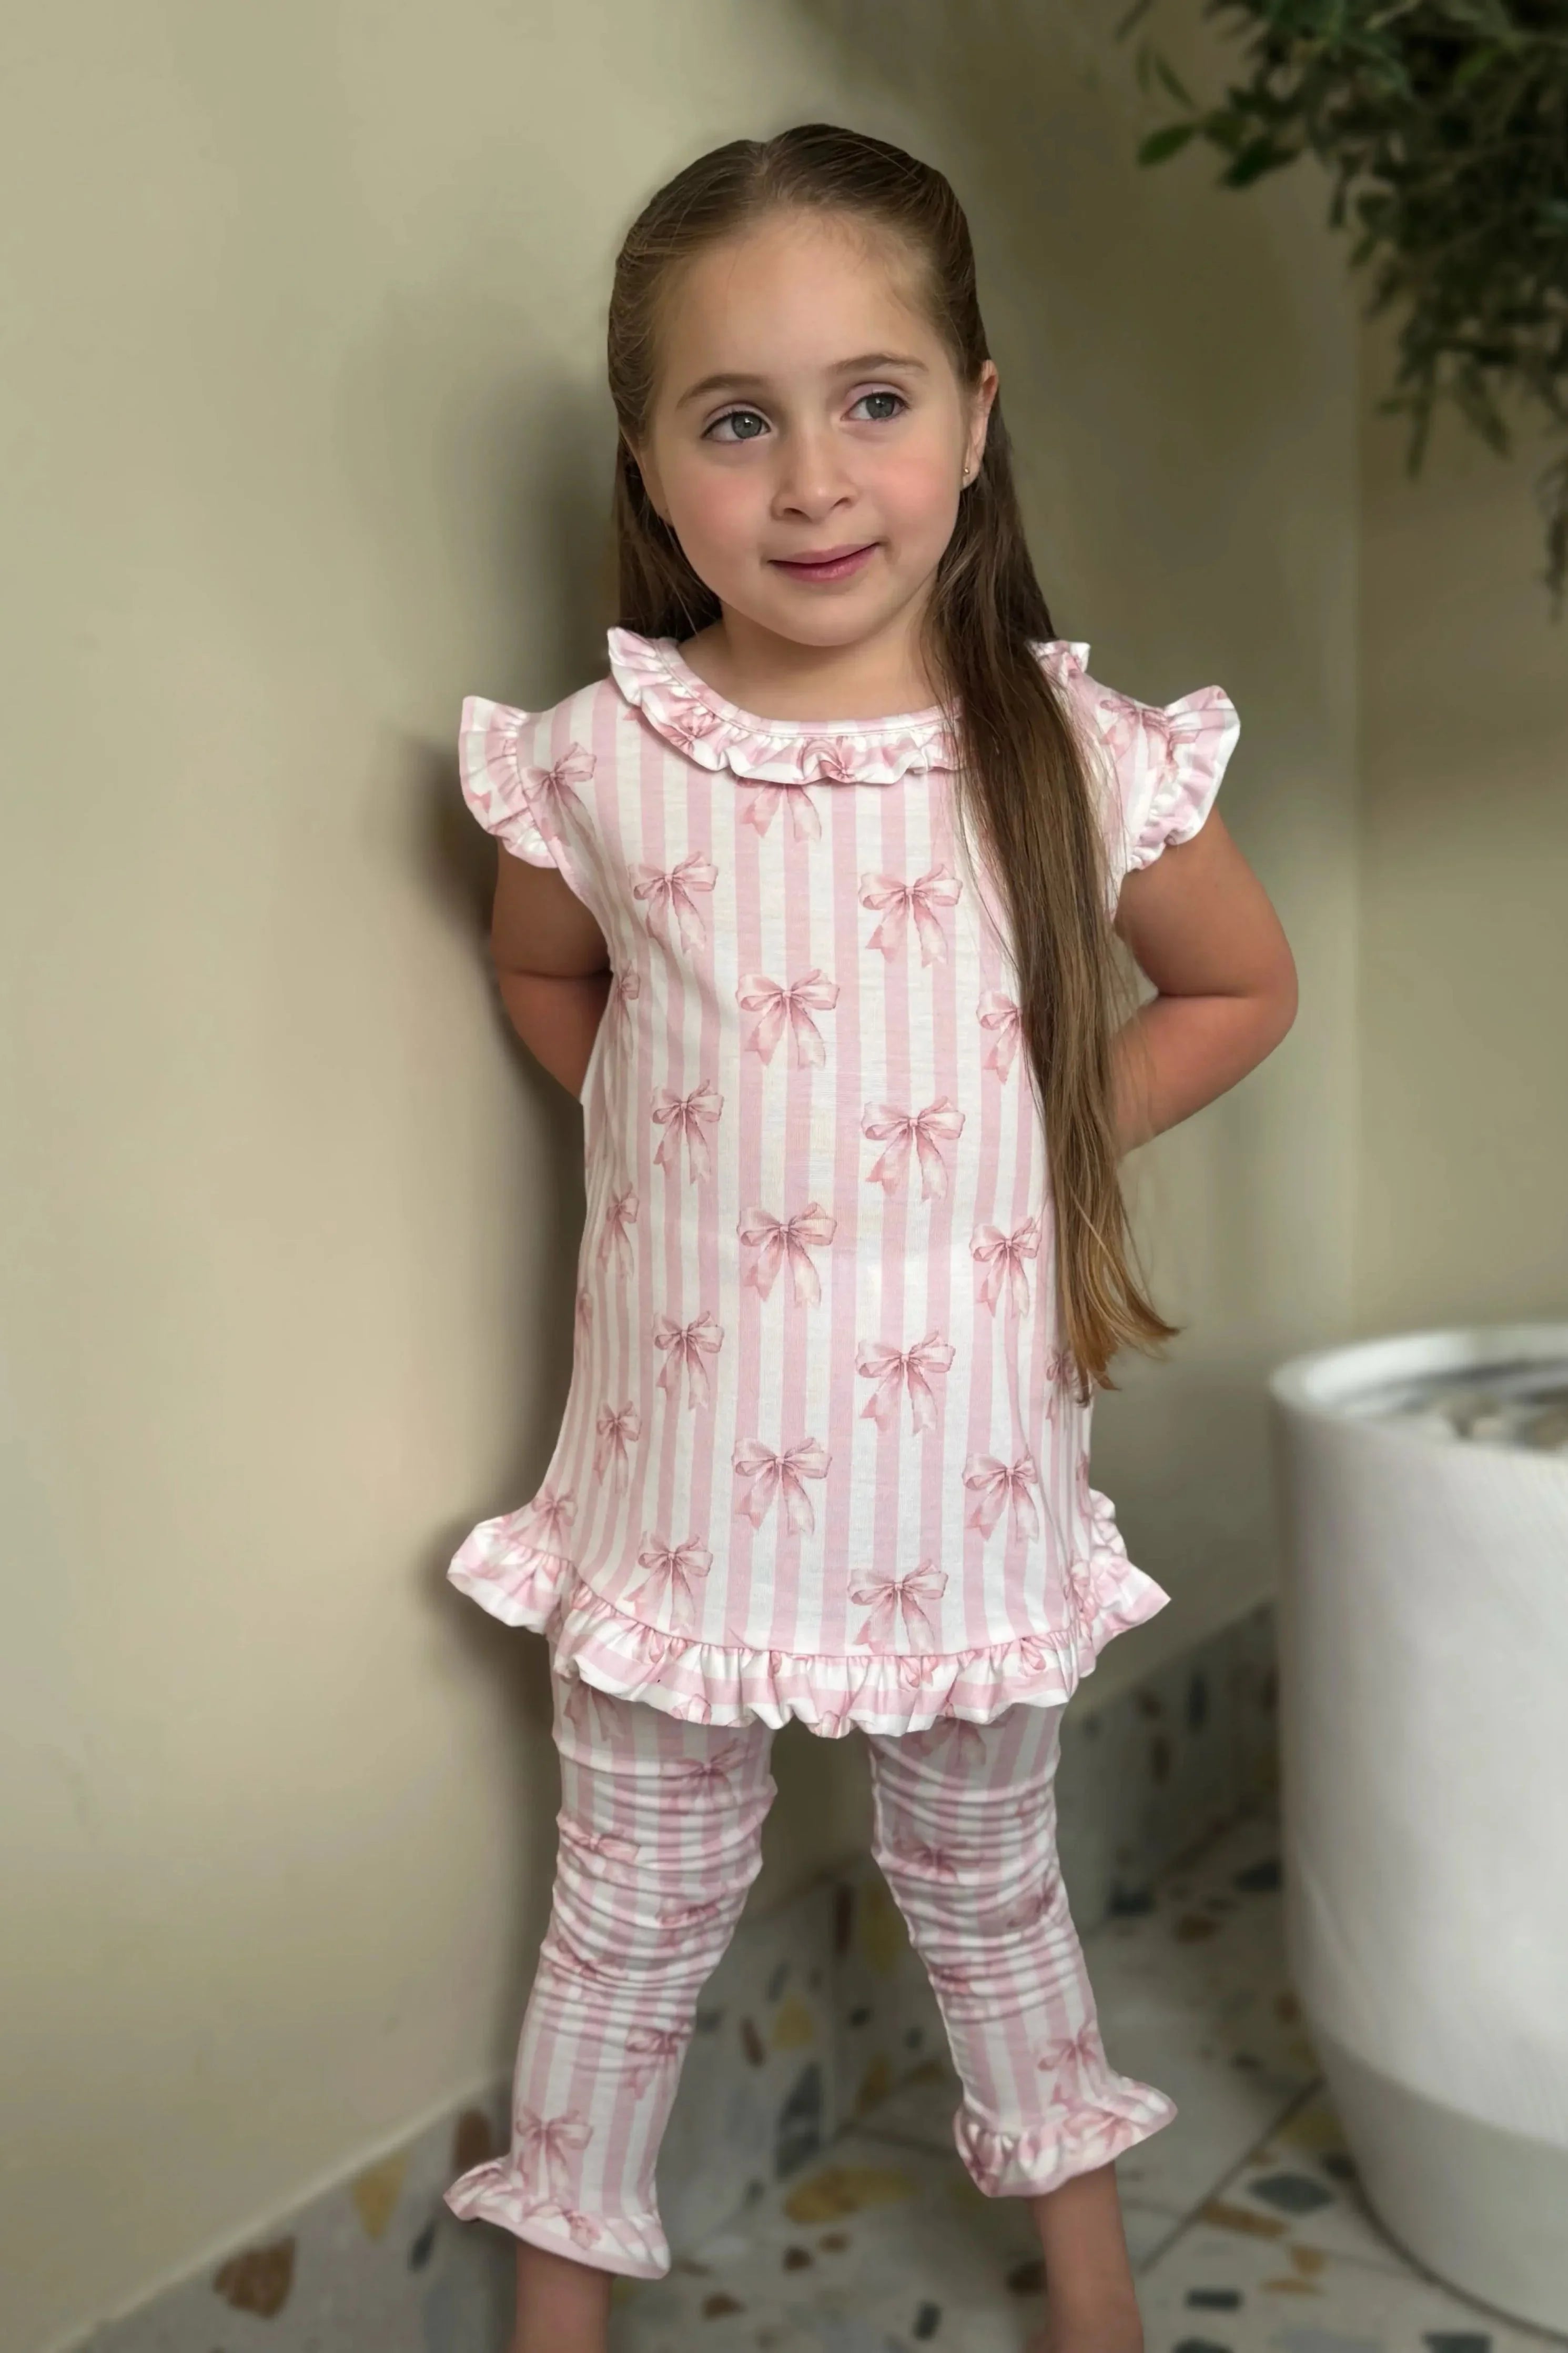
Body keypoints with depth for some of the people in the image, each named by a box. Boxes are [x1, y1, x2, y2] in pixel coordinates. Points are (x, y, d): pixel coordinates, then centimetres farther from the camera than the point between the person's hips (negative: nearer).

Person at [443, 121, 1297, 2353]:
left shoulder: (1082, 756, -12)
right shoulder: (597, 766, -12)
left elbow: (1242, 991, 5)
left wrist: (1047, 1142, -4)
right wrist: (688, 1144, -3)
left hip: (969, 1469, 1)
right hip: (688, 1470, 0)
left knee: (987, 1879, 24)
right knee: (642, 1908, 18)